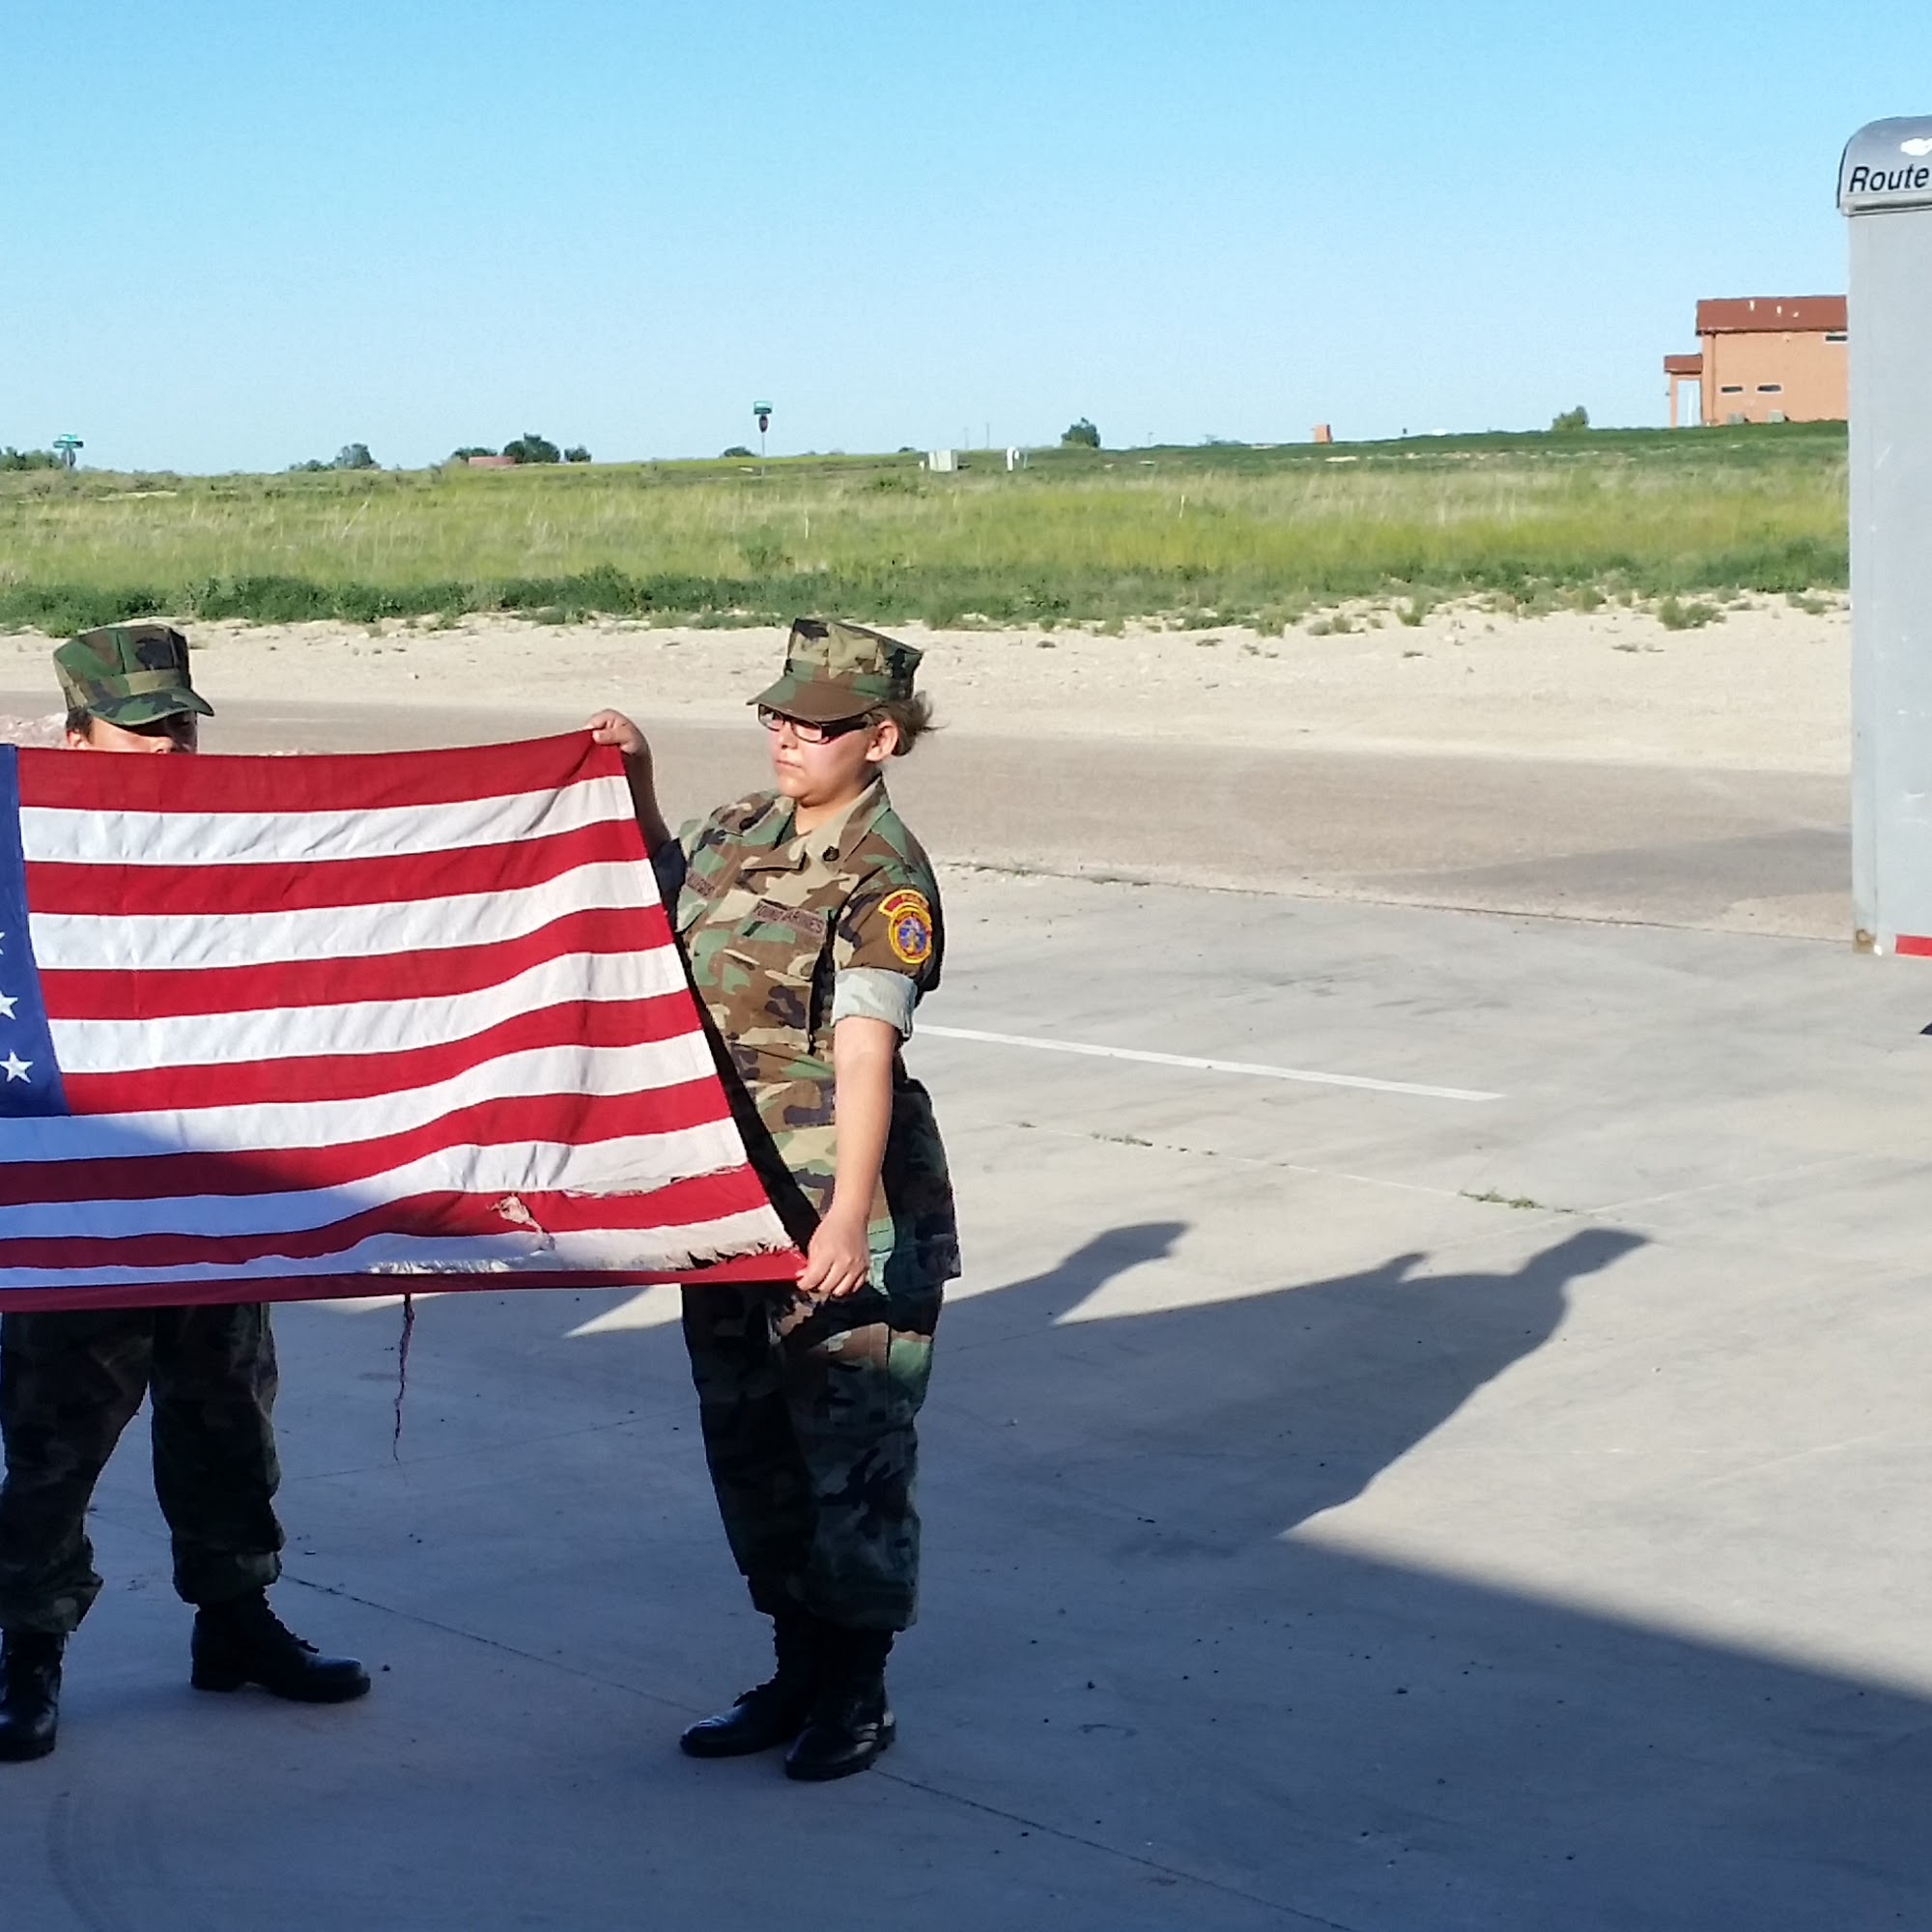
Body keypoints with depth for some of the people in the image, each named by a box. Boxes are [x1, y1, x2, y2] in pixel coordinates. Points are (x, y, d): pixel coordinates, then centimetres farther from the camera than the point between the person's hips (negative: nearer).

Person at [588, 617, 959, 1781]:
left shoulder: (885, 877, -15)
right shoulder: (739, 835, 8)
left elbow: (864, 1054, -26)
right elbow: (661, 902, 30)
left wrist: (850, 1214, -35)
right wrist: (635, 783, 15)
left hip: (838, 1217, -8)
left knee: (851, 1455, 2)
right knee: (751, 1449, 15)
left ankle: (857, 1694, 16)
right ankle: (798, 1674, 29)